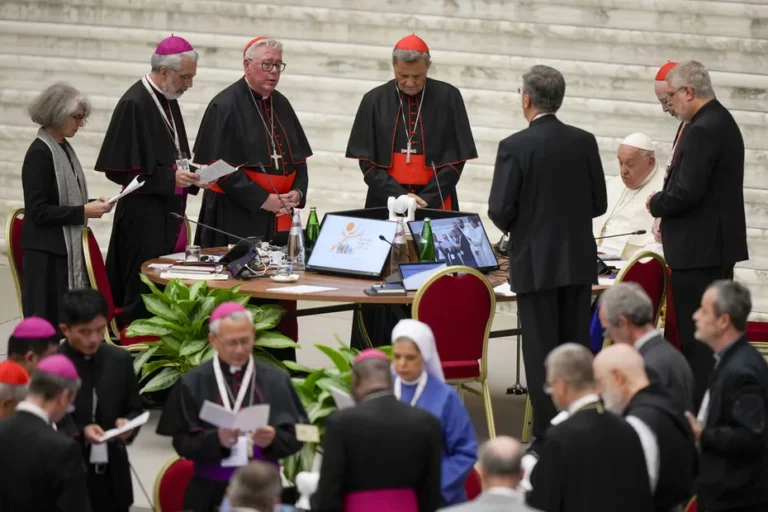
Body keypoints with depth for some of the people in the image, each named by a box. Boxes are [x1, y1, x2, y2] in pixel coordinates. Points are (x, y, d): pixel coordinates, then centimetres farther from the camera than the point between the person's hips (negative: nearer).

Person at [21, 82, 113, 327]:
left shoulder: (64, 148, 11)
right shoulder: (39, 154, -14)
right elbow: (38, 212, -18)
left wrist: (91, 206, 5)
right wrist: (83, 212, -18)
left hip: (68, 248, 9)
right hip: (46, 253, -9)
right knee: (50, 318, -7)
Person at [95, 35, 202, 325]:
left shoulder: (169, 100, 10)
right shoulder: (134, 104, -16)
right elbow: (119, 169, -17)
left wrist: (191, 174, 1)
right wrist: (170, 178, -20)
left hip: (170, 214, 9)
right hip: (144, 218, -9)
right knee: (145, 296, -6)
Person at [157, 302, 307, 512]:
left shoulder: (276, 381, 2)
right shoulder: (193, 383, -1)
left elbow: (296, 436, 1)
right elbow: (182, 442, -4)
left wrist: (274, 438, -20)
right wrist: (216, 439, -22)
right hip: (210, 491, -1)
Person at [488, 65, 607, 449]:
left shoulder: (515, 147, -13)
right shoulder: (585, 142, 0)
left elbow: (500, 210, -13)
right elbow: (598, 203, 5)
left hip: (535, 262, -4)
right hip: (578, 260, 4)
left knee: (541, 349, 1)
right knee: (577, 346, 12)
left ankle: (547, 436, 2)